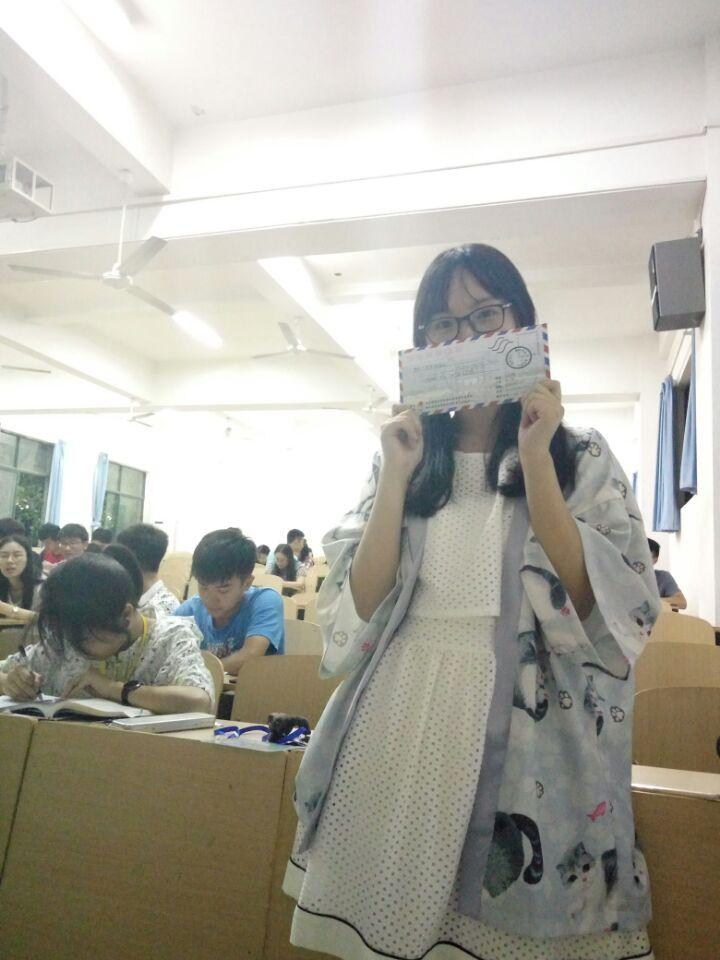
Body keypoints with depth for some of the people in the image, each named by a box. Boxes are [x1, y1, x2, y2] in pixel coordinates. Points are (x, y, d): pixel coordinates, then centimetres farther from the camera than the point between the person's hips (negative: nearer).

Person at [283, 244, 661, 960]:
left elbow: (611, 610, -11)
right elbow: (358, 610, -1)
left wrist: (535, 459, -15)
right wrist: (396, 477, -10)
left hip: (526, 736, -2)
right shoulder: (402, 457, 8)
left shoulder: (582, 457, 3)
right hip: (399, 726, 2)